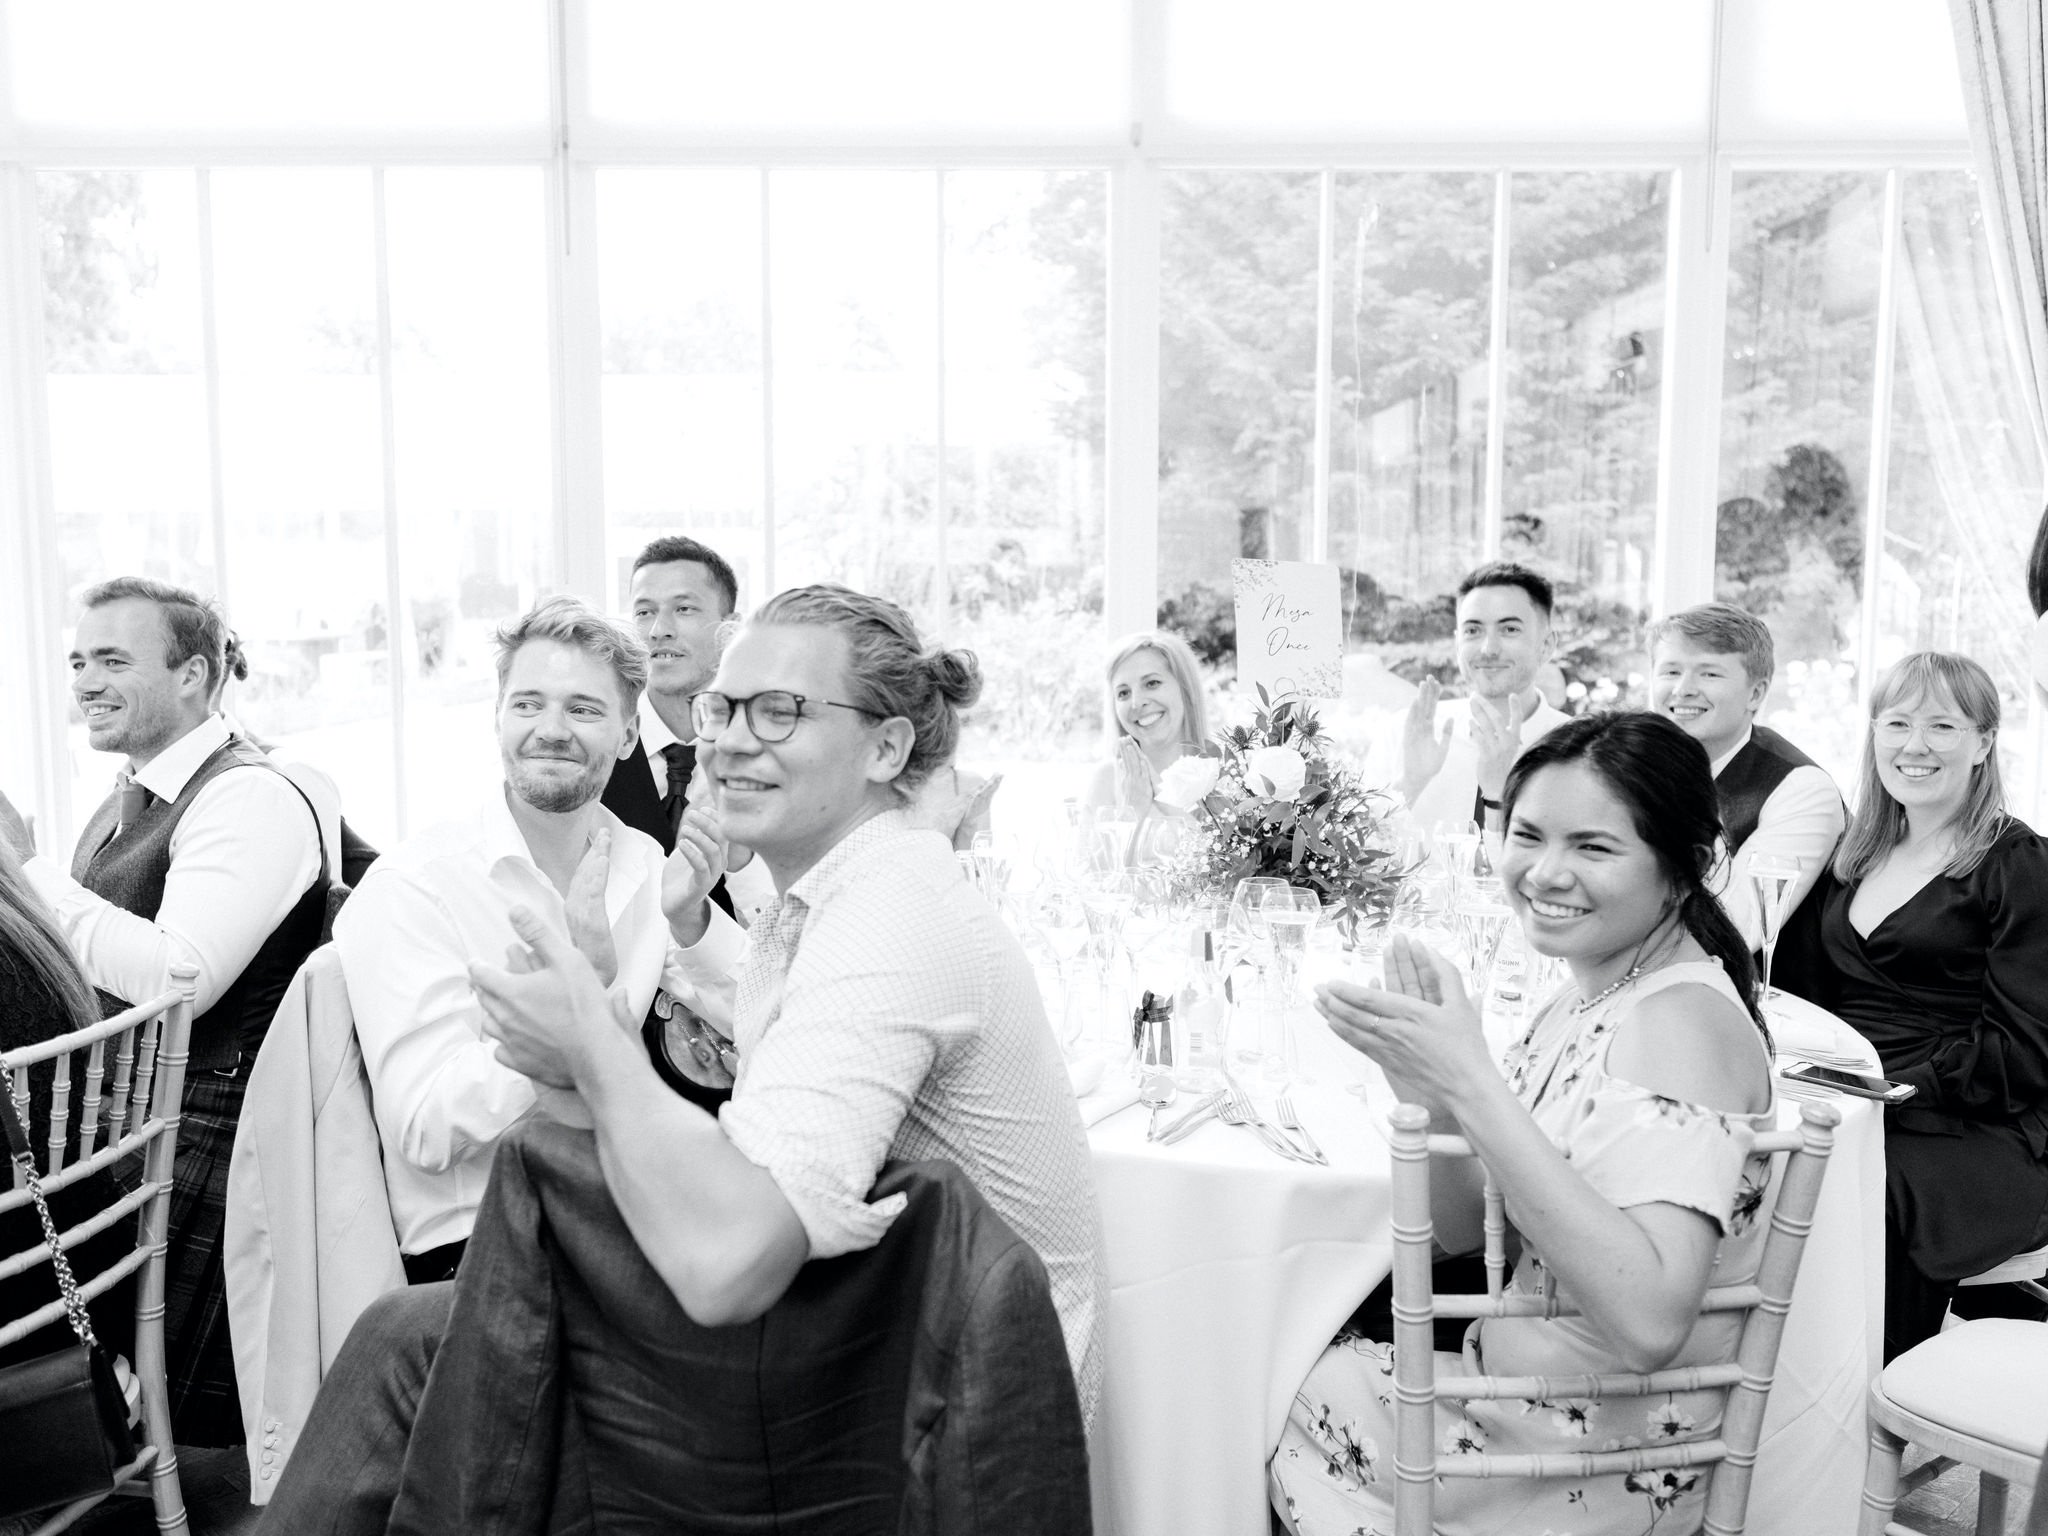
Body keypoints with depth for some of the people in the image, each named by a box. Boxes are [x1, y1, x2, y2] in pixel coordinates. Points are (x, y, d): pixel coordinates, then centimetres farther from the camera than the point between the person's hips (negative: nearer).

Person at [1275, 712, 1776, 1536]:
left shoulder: (1682, 1017, -24)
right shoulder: (1590, 992, 2)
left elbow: (1649, 1323, -36)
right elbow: (1464, 1231, 3)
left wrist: (1473, 1086, -37)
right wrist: (1435, 1099, -17)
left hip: (1595, 1468, -7)